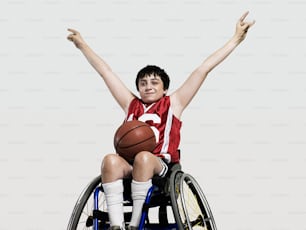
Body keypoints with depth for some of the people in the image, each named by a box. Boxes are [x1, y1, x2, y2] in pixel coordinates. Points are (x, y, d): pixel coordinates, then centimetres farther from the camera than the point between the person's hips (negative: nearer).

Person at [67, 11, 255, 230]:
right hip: (130, 165, 2)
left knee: (144, 157, -37)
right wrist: (82, 45, 38)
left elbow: (204, 69, 15)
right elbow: (105, 71, 31)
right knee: (110, 160, -32)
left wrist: (236, 39, 16)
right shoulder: (131, 104, 25)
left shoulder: (173, 103, 18)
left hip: (161, 166, -2)